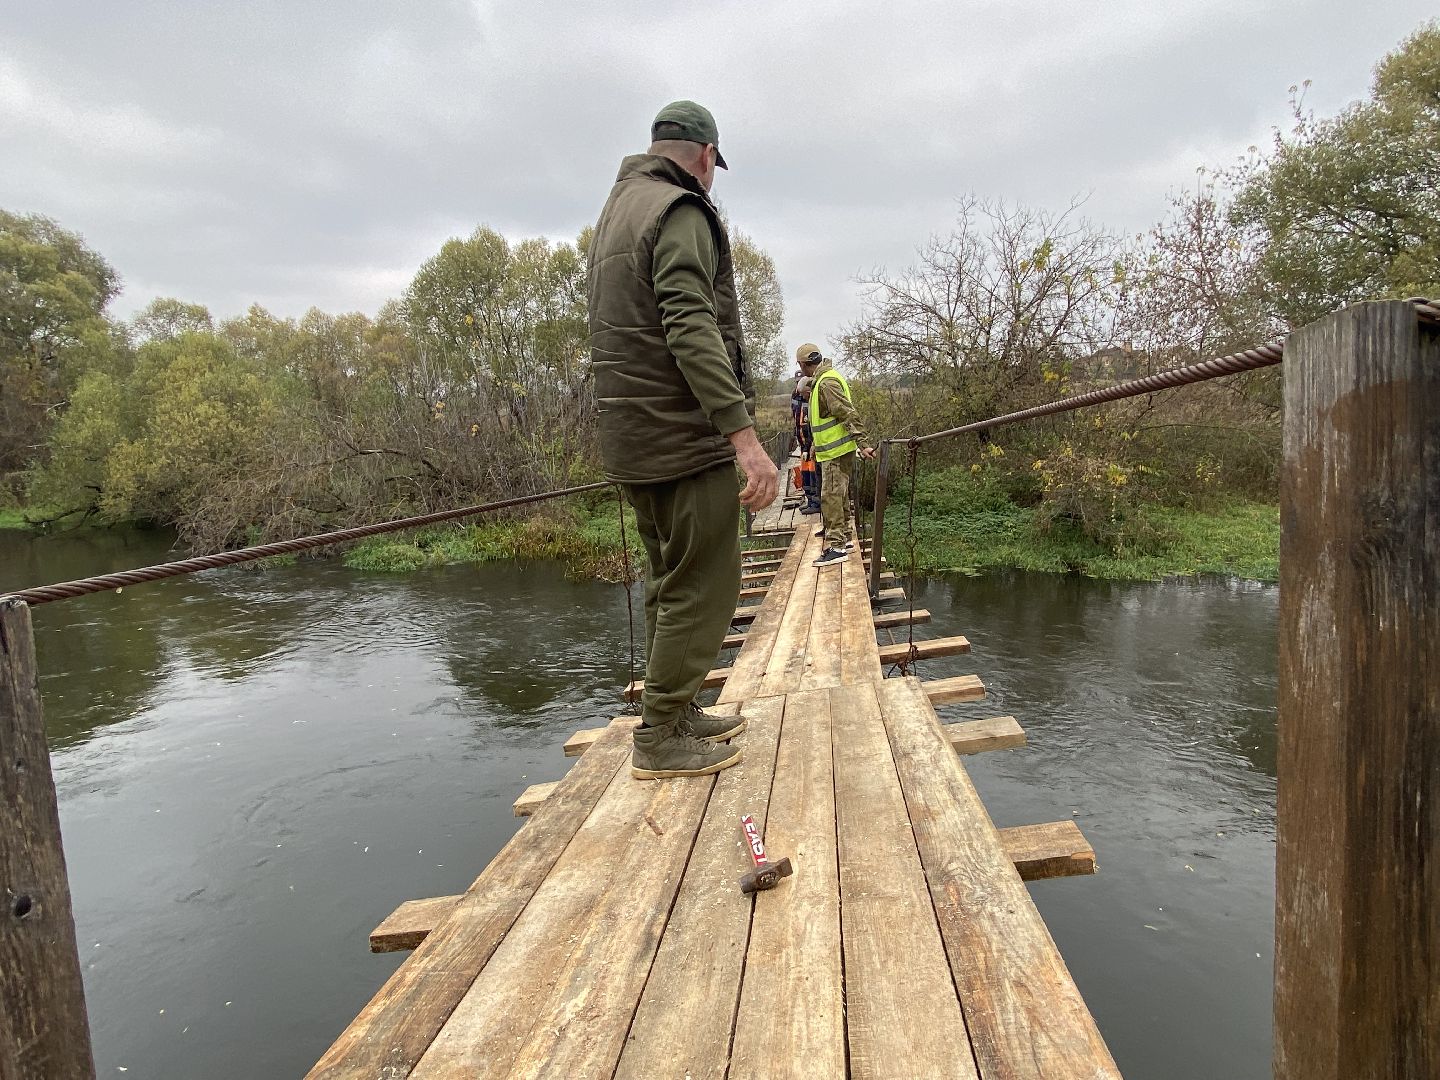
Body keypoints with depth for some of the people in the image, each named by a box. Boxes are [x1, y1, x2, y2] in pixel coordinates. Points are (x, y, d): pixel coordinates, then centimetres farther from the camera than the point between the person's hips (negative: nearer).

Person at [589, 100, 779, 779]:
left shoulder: (615, 209, 20)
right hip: (685, 431, -10)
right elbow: (693, 330, -22)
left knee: (669, 578, 16)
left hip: (628, 432, 10)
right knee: (703, 583, -3)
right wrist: (744, 432, -27)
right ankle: (661, 738, 3)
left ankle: (676, 711, 26)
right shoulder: (681, 212, -9)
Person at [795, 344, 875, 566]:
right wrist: (817, 446, 32)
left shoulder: (827, 383, -18)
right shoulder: (823, 379, 16)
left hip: (836, 452, -10)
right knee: (839, 496, 18)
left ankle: (836, 547, -8)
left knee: (831, 497, -9)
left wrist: (862, 444, -28)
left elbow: (849, 414, -24)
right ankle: (845, 536, 29)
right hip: (833, 450, 10)